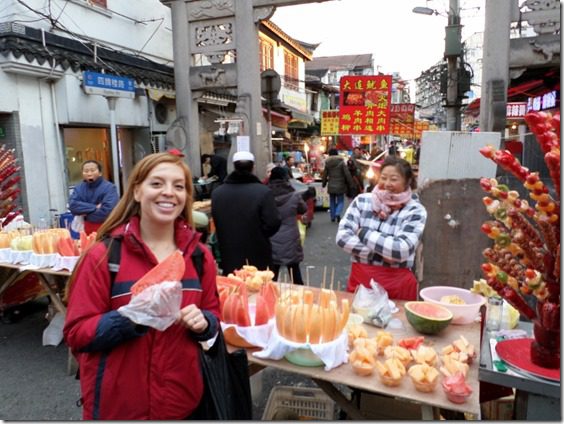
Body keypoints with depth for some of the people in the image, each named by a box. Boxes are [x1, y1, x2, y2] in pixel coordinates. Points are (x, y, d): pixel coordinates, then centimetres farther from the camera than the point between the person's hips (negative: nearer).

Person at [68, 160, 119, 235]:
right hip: (87, 229, 4)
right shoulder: (79, 188, 6)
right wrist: (94, 207, -18)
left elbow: (107, 211, -23)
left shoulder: (109, 187, -12)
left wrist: (86, 213, -9)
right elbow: (72, 205, -8)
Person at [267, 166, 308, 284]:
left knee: (272, 278, 10)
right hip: (290, 241, -1)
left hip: (272, 242, 1)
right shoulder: (294, 196, -10)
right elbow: (303, 209, 9)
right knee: (295, 276, 14)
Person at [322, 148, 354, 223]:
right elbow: (347, 174, -8)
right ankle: (338, 213, -16)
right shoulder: (341, 162, -8)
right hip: (340, 186, -2)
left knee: (332, 201, 14)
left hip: (331, 186, 2)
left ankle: (333, 217, 16)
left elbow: (325, 174, 4)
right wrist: (350, 183, 1)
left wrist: (323, 183, 18)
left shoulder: (327, 163, -1)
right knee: (340, 201, 7)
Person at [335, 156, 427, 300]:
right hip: (360, 278, 2)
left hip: (397, 283, -2)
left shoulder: (415, 211, -6)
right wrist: (380, 253, -16)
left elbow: (402, 250, -19)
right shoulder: (362, 200, 0)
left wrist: (363, 233, -13)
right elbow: (342, 237, -9)